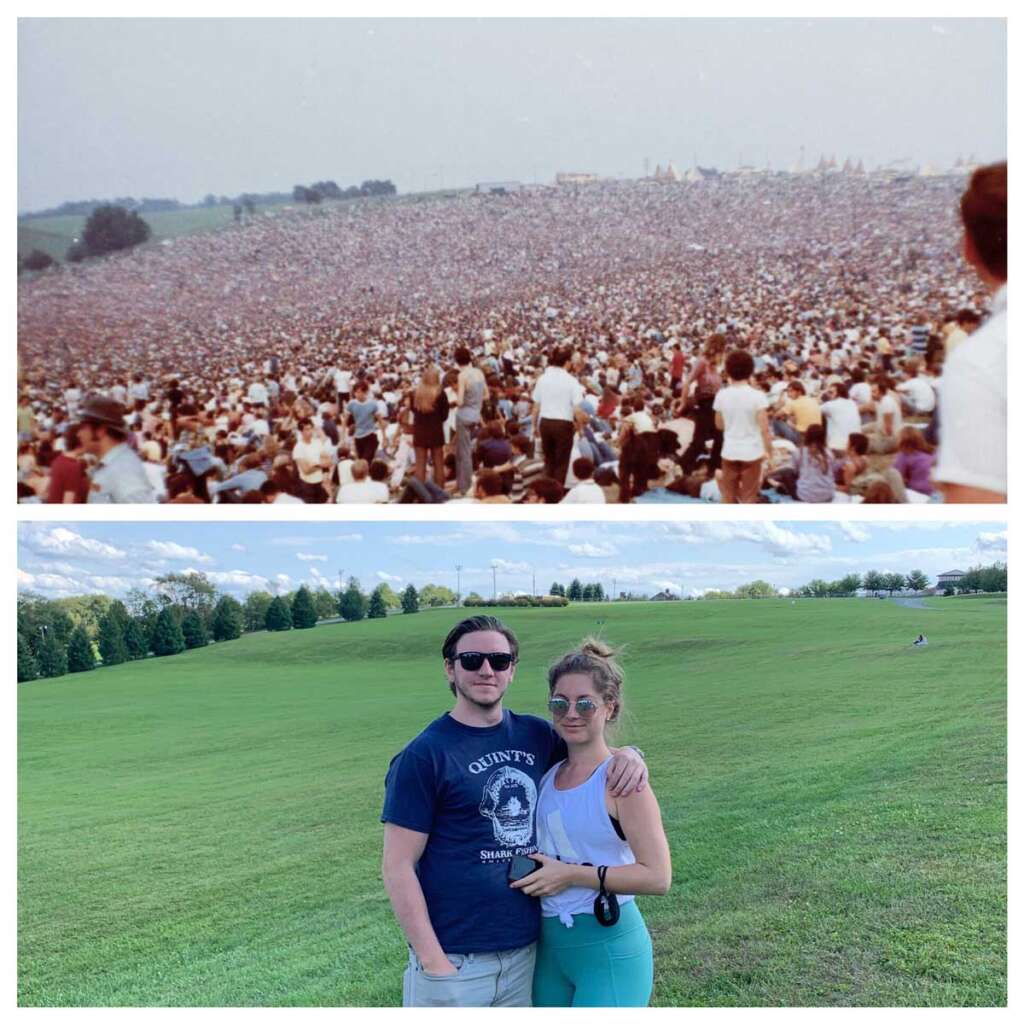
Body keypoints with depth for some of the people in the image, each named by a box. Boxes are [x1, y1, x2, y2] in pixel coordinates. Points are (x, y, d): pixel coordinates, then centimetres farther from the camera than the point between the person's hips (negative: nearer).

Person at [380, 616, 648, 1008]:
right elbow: (398, 867, -11)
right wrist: (433, 962, -15)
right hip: (454, 961, -4)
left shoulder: (535, 734, 2)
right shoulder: (423, 756, -11)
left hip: (526, 953, 5)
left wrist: (628, 753, -5)